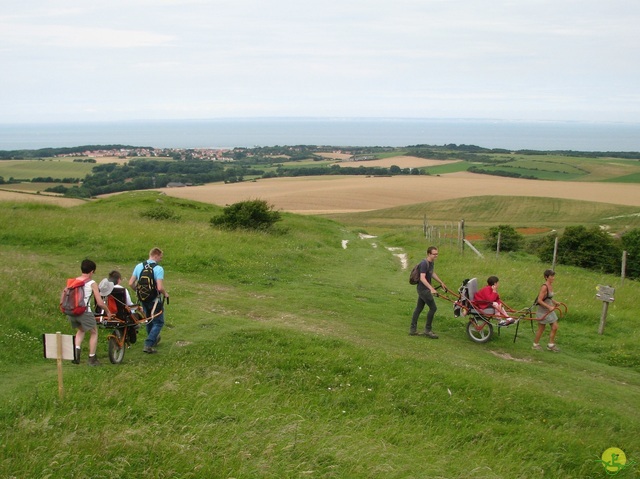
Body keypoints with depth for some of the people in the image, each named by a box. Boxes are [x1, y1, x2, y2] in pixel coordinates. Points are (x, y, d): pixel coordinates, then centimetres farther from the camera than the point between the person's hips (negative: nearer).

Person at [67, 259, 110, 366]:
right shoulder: (92, 283, -1)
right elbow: (100, 303, -5)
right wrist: (107, 311, 10)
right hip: (84, 312, -5)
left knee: (81, 330, 31)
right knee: (94, 333, 17)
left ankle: (76, 350, 10)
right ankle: (92, 359, 16)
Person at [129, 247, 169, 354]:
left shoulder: (139, 266, 0)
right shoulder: (158, 269, -19)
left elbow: (131, 283, 0)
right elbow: (160, 287, -26)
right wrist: (165, 294, -6)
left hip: (143, 299, 6)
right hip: (155, 300, -6)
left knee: (149, 320, 25)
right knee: (158, 322, 6)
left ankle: (154, 339, 42)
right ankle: (148, 345, -4)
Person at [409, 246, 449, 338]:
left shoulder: (432, 262, 8)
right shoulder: (424, 263, -23)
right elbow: (422, 278, -31)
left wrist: (441, 283, 29)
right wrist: (431, 288, -39)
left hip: (425, 289, 9)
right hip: (423, 289, -9)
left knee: (418, 308, 13)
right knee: (433, 308, -7)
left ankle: (413, 329, 20)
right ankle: (427, 330, 2)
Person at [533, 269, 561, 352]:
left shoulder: (551, 286, 4)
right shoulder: (544, 287, -23)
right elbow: (539, 300, -25)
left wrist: (555, 302, 5)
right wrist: (549, 307, -27)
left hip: (549, 310, 8)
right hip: (543, 310, -8)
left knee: (555, 327, 8)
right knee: (541, 329, 6)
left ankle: (551, 345, 21)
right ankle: (535, 344, 24)